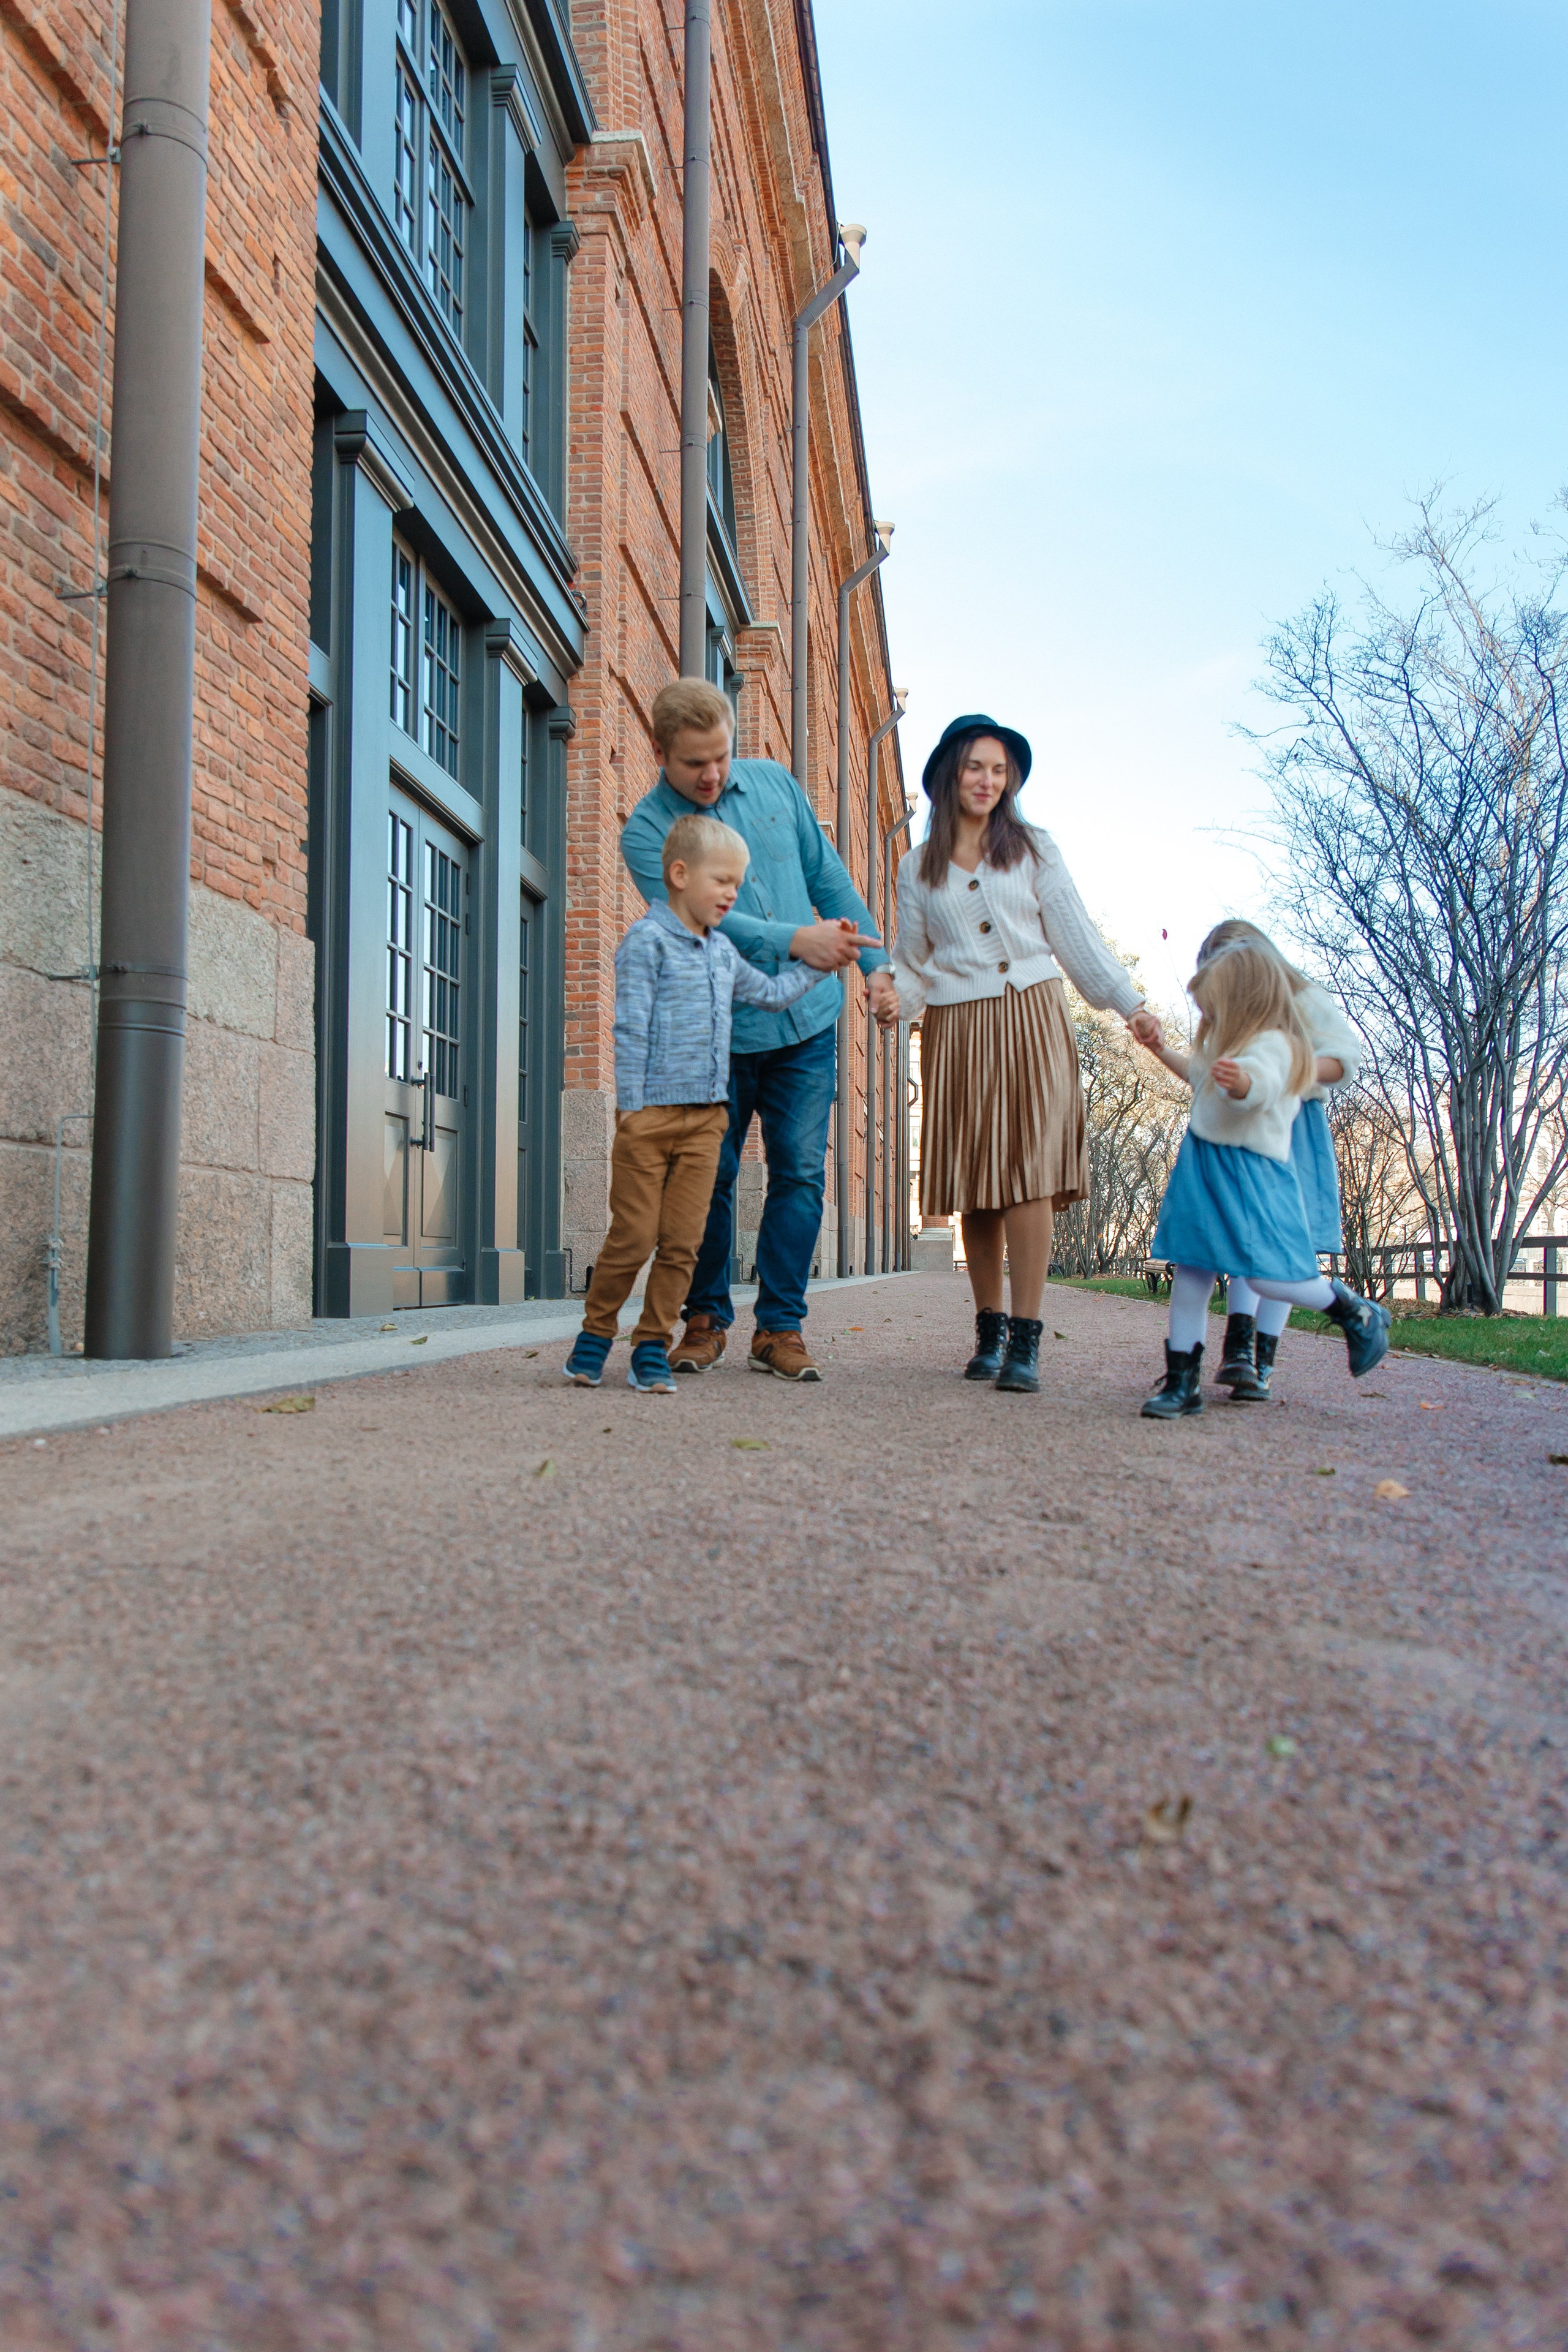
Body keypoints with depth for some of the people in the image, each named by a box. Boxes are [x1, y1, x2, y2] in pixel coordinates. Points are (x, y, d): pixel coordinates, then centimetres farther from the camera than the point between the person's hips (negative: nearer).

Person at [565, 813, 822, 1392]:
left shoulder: (723, 952, 16)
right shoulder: (648, 939, -5)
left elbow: (771, 993, 32)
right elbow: (630, 1027, -10)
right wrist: (631, 1104, -13)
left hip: (706, 1116, 6)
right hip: (652, 1112, -6)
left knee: (682, 1241, 3)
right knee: (632, 1238, -2)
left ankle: (652, 1347, 12)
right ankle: (594, 1335, 17)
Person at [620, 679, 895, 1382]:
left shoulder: (774, 783, 8)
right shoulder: (646, 830, -5)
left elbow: (828, 875, 15)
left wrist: (875, 962, 10)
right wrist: (796, 939, -29)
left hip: (806, 1020, 3)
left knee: (800, 1172, 1)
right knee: (710, 1177, 2)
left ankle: (780, 1325, 11)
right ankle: (705, 1318, 20)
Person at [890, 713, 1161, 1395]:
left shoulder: (1034, 850, 12)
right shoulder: (917, 869, 14)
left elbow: (1077, 938, 8)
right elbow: (914, 964, 14)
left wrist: (1130, 1004, -2)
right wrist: (895, 999, -8)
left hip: (1030, 1019, -2)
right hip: (955, 1030, 2)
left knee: (1028, 1171, -13)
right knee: (973, 1182, 0)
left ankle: (1024, 1339, -13)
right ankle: (988, 1329, 11)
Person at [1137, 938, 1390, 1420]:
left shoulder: (1272, 1044, -13)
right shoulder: (1228, 1049, 18)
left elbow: (1261, 1083, -37)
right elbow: (1199, 1072, 41)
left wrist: (1240, 1081, -59)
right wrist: (1160, 1050, 40)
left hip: (1249, 1175, -9)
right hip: (1203, 1171, 9)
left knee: (1267, 1276, -14)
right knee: (1190, 1277, 3)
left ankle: (1357, 1314, 13)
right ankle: (1181, 1382, 6)